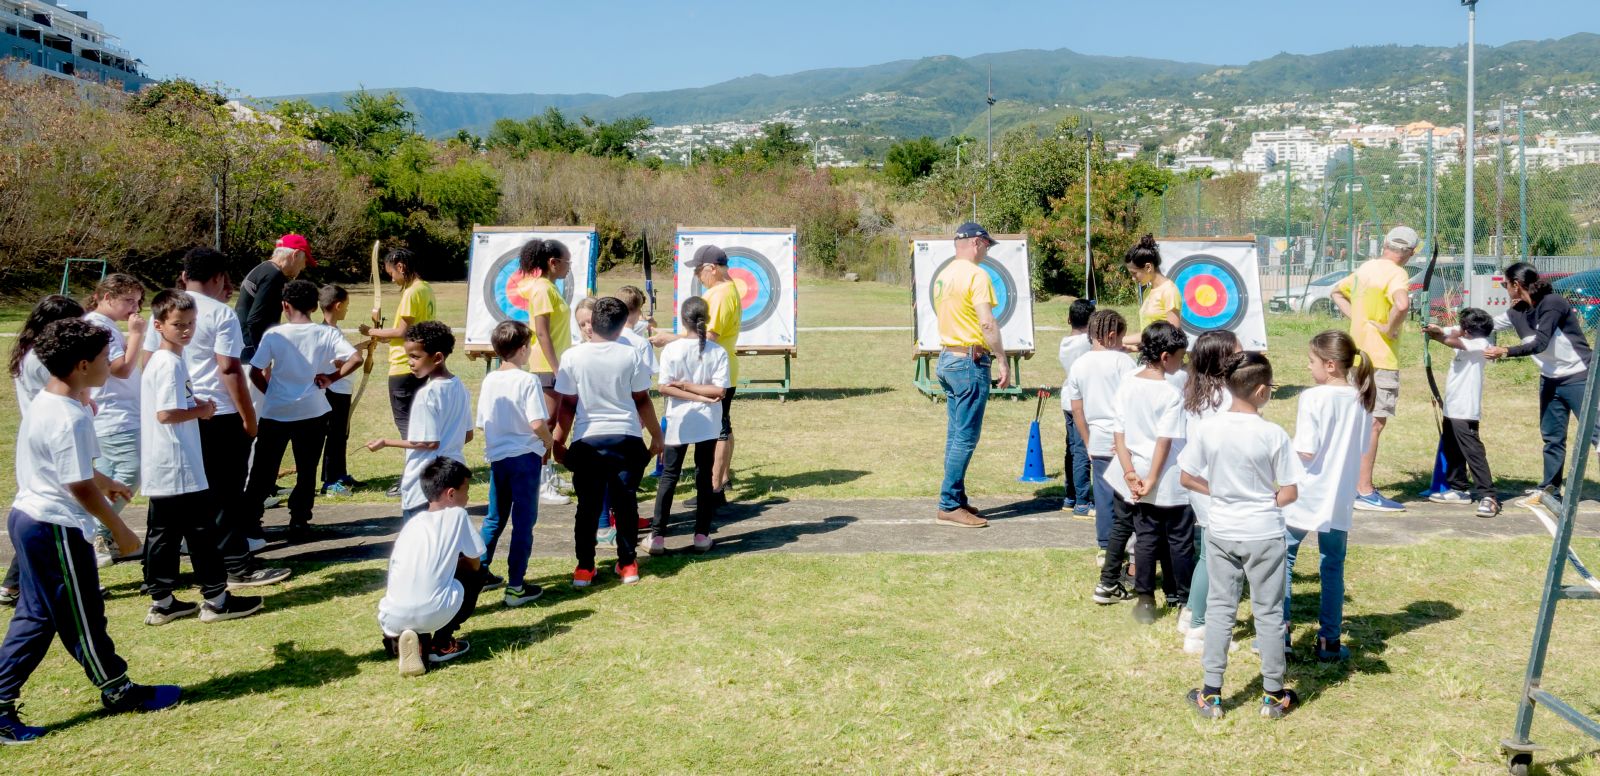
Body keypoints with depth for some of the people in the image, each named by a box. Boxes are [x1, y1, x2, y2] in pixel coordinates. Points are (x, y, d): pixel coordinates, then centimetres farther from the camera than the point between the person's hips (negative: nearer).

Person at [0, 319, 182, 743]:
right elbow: (80, 488, -22)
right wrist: (120, 530, -11)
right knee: (82, 617, 7)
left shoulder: (44, 402, 8)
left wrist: (104, 482, 38)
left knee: (36, 617, 16)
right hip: (56, 529, -10)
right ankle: (117, 690, 23)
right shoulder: (69, 418, -24)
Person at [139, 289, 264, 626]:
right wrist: (202, 410, -10)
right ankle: (216, 600, 6)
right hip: (178, 468, -10)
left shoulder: (157, 360, 15)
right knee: (201, 532, -1)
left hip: (161, 470, 10)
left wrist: (195, 405, 8)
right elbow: (165, 413, -23)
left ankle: (162, 602, 17)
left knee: (162, 533, 11)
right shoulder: (171, 364, -16)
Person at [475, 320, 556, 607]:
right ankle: (516, 586, 3)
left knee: (495, 518, 21)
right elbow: (537, 423, -21)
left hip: (497, 457, 6)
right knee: (523, 521, 1)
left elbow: (483, 423, 9)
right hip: (525, 457, -6)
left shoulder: (489, 381, 4)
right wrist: (549, 443, -3)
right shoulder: (528, 381, -14)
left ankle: (479, 571, 28)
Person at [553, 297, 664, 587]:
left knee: (588, 506, 9)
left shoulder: (573, 356, -5)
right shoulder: (631, 356, -4)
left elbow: (567, 404, -2)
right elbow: (642, 400, 2)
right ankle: (627, 564, 17)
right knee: (626, 503, 11)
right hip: (626, 439, 0)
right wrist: (657, 435, 13)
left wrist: (558, 441, 8)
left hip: (587, 440, 0)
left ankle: (585, 568, 12)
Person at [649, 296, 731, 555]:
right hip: (708, 423, 0)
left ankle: (657, 535, 3)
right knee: (704, 476, 11)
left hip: (678, 422, 0)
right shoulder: (718, 352, -7)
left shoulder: (671, 349, -8)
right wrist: (702, 395, -6)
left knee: (669, 476, 8)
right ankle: (702, 535, 12)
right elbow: (719, 391, -14)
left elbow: (664, 387, -14)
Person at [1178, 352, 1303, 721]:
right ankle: (1274, 696, 23)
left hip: (1221, 533, 2)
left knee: (1219, 609, 13)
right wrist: (1269, 501, 7)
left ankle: (1211, 695, 17)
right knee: (1268, 613, 11)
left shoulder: (1207, 429, -9)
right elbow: (1289, 493, -12)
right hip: (1264, 535, -2)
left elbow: (1186, 477, -2)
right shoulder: (1273, 434, -16)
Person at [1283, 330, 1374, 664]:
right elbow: (1361, 447, 10)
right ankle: (1329, 641, 15)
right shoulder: (1362, 399, 2)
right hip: (1340, 497, 5)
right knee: (1333, 566, 12)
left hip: (1305, 495, -5)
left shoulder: (1313, 398, -17)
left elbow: (1305, 452, -19)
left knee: (1283, 557, 12)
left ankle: (1280, 629, 12)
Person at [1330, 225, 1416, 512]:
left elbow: (1337, 292, 25)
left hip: (1359, 356, 8)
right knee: (1374, 424, -5)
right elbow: (1402, 304, -35)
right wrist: (1390, 328, -18)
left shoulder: (1366, 267, 9)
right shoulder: (1396, 273, -15)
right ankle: (1364, 492, -3)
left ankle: (1354, 483, 25)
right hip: (1381, 359, -8)